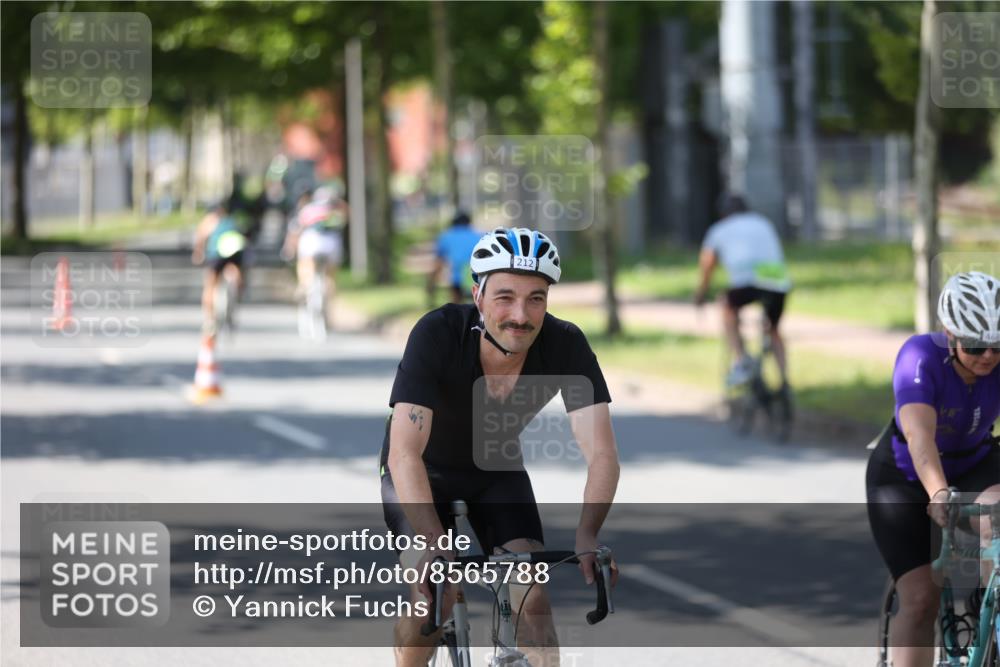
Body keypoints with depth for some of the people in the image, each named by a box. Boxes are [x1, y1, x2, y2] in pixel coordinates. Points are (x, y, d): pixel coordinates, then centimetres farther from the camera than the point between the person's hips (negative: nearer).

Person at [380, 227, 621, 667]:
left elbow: (601, 453, -31)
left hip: (496, 470, 3)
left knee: (532, 594, -16)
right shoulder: (437, 334, -35)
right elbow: (404, 454, -41)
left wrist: (586, 536, -48)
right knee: (434, 591, -21)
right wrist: (436, 547, -52)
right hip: (424, 472, -2)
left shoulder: (565, 346, -28)